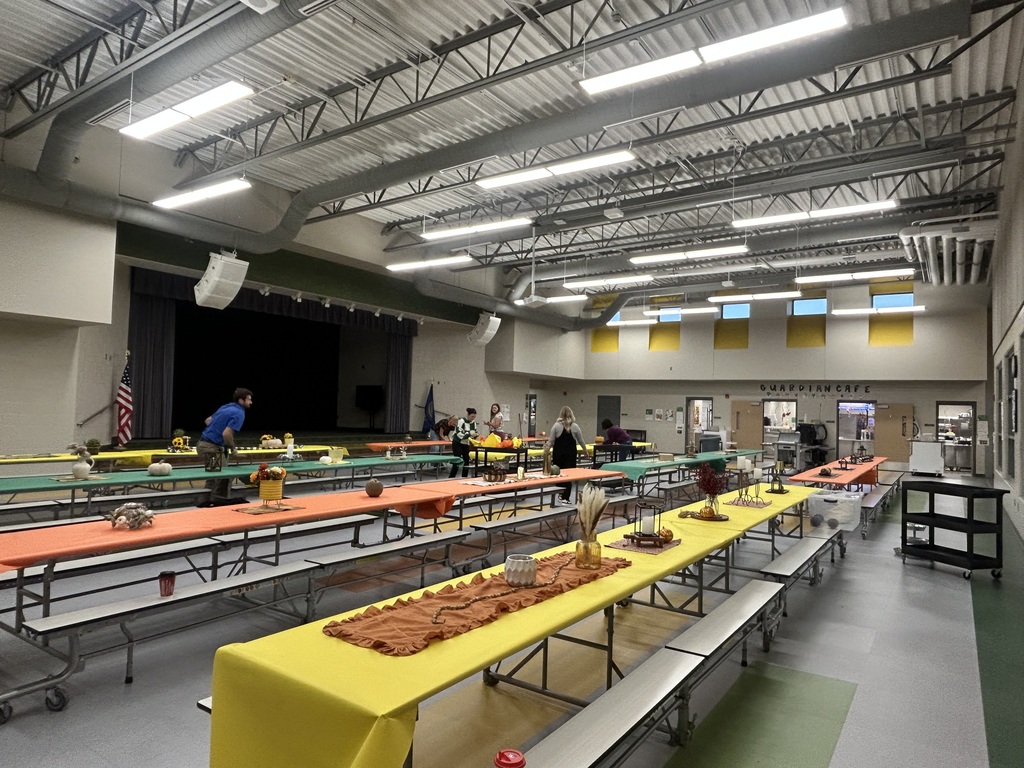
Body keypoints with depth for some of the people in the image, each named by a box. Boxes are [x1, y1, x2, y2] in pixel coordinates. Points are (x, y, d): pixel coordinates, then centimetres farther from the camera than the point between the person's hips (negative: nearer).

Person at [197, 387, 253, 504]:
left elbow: (208, 420, 25)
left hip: (203, 444, 10)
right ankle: (218, 502, 1)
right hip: (211, 448, -10)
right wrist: (233, 448, -9)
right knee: (224, 476, -3)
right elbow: (226, 433, -24)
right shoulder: (239, 413, -14)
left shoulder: (226, 407, 15)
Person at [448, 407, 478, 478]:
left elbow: (474, 432, 8)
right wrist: (469, 434, -33)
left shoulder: (474, 423, 3)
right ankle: (451, 478, -3)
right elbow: (459, 434, -26)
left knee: (467, 461, 6)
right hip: (457, 443, -7)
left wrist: (476, 435, -15)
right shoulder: (461, 421, -19)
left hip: (466, 444, 7)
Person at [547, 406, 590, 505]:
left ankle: (561, 494, 20)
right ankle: (565, 498, -1)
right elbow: (581, 441, 8)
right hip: (570, 453, 0)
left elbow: (551, 441, -3)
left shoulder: (556, 425, -3)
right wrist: (585, 452, 22)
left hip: (558, 453, 0)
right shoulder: (575, 426, -1)